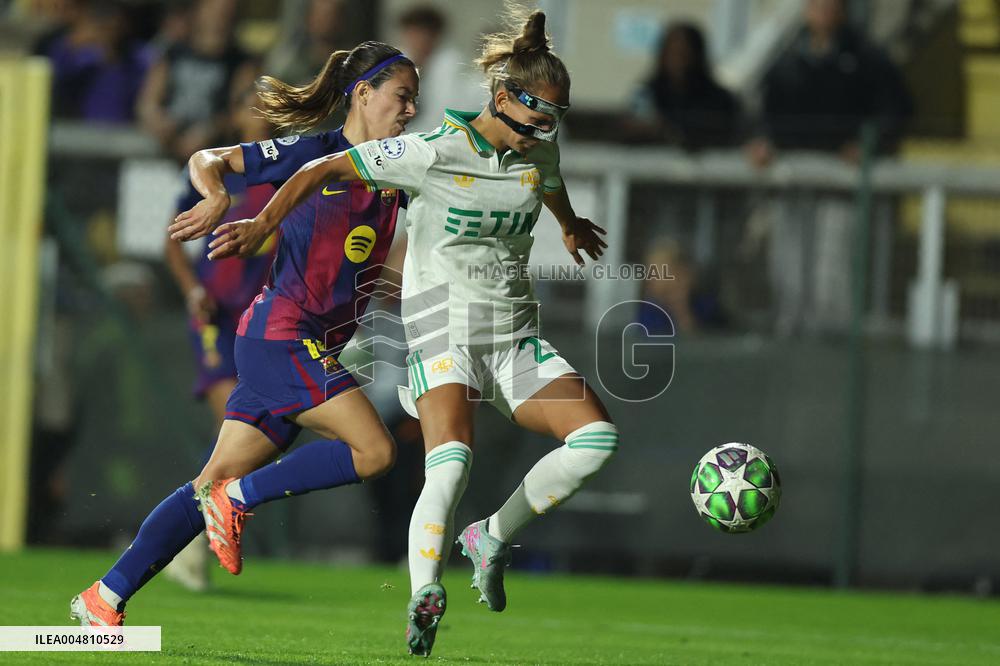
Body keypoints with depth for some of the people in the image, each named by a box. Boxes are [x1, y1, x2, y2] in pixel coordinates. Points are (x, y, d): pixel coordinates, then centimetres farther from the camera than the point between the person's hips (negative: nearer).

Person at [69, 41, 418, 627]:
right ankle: (236, 497, -6)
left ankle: (106, 598, 8)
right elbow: (206, 160, -2)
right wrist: (218, 198, -23)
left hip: (320, 347, 7)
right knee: (374, 452, -18)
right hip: (283, 332, -7)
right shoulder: (312, 153, -5)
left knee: (217, 483, 5)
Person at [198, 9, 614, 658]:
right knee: (452, 459, -29)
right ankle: (424, 597, -31)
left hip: (516, 332, 6)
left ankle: (493, 539, 5)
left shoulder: (539, 149, 4)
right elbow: (328, 168, -9)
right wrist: (265, 222, -15)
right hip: (444, 326, -6)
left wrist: (571, 226, 51)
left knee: (597, 438, -12)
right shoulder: (436, 151, -14)